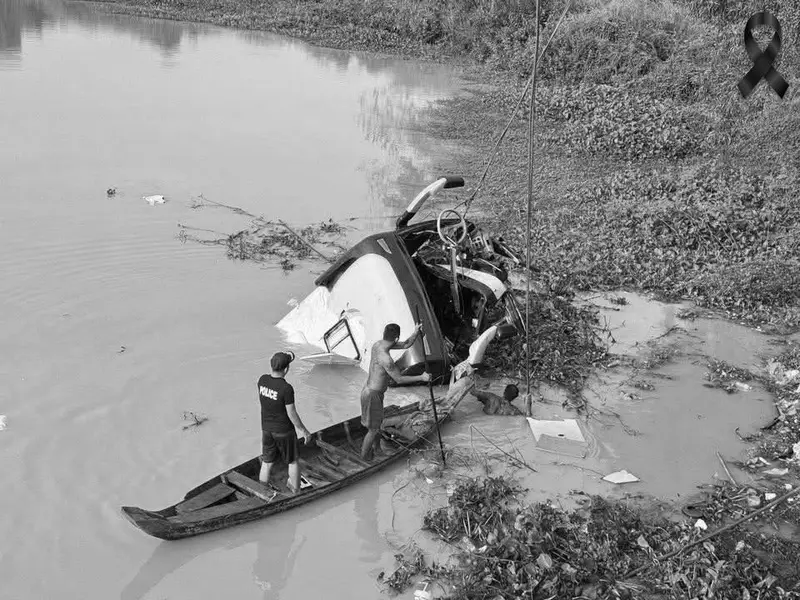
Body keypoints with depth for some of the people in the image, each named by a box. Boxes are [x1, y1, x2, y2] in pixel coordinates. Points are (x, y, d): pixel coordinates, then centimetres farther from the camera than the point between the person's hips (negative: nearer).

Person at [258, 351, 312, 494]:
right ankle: (295, 487, 34)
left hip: (266, 428, 4)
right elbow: (292, 414, -21)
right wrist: (304, 430, -5)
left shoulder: (262, 380, -12)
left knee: (267, 463, 19)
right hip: (284, 431, -4)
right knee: (293, 460, 20)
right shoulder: (287, 388, -28)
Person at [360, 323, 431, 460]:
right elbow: (399, 379, -21)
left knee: (378, 423, 26)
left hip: (370, 389, 9)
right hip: (372, 395, -9)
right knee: (373, 429, 9)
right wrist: (421, 378, -13)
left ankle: (375, 449, 44)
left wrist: (416, 332, -13)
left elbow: (406, 345, 4)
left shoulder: (378, 344, -3)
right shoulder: (385, 358, -31)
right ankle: (364, 455, 28)